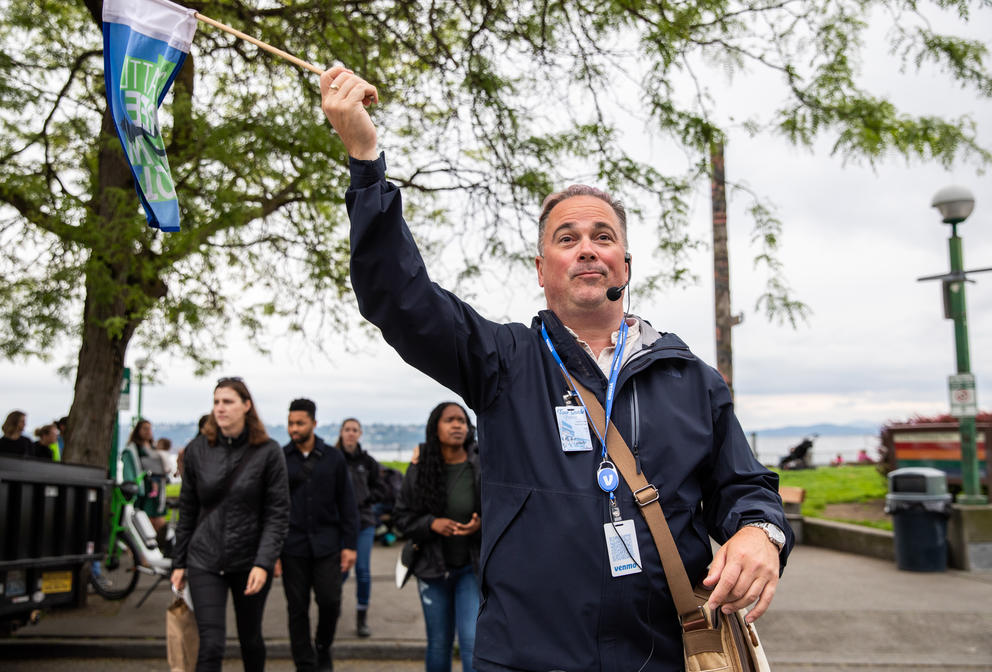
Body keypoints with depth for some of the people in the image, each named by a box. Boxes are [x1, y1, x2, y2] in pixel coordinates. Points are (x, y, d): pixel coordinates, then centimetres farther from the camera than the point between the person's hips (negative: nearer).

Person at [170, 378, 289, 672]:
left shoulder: (268, 451, -6)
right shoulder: (198, 450, 2)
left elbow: (278, 513, -8)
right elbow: (187, 512, 8)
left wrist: (264, 563, -17)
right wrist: (178, 563, 8)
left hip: (250, 561, -1)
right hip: (204, 561, 1)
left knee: (250, 638, 14)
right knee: (211, 645, -7)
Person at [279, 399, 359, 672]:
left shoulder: (333, 458, 4)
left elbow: (346, 504, 6)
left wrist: (349, 545, 1)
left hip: (327, 544, 0)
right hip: (292, 546, 0)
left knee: (330, 601, 0)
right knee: (297, 609, 5)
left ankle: (323, 647, 28)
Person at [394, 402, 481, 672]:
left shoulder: (482, 468, -9)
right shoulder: (419, 469, -4)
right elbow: (403, 517, 2)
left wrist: (481, 525, -20)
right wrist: (431, 523, -16)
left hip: (472, 568, -2)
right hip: (432, 568, 2)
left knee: (473, 644, -9)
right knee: (438, 644, 14)